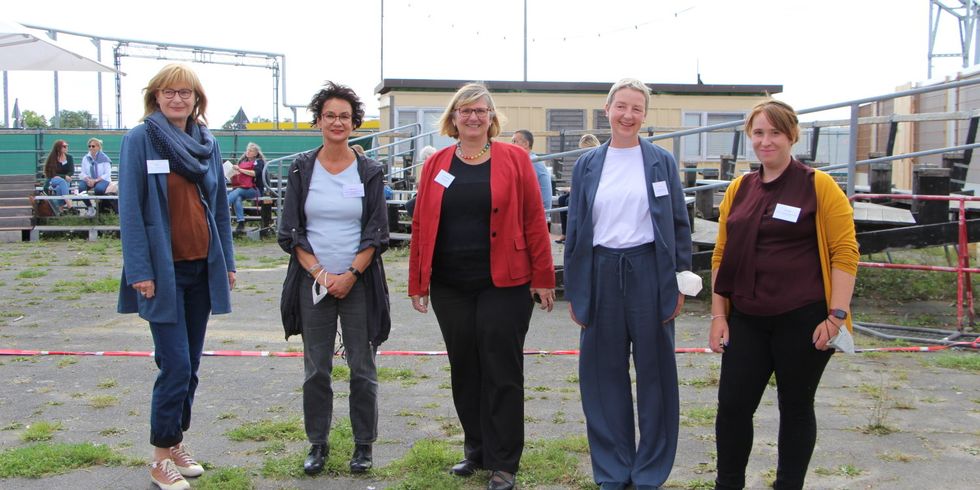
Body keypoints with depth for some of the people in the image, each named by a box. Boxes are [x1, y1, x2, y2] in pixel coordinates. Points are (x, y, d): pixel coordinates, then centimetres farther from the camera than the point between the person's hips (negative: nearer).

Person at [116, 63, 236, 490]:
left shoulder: (208, 144, 9)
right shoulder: (139, 140, -6)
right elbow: (130, 209, -10)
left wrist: (227, 261, 10)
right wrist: (140, 271, -15)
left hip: (203, 269, 5)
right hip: (164, 270, -5)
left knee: (190, 364, 11)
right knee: (175, 366, -7)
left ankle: (177, 443, 25)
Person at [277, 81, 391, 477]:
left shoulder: (369, 172, 2)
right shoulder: (302, 169, 5)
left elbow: (376, 233, 0)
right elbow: (291, 230, 2)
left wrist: (351, 274, -12)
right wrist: (318, 273, -9)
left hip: (358, 282, -1)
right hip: (313, 282, 1)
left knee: (362, 368, 3)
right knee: (316, 368, 6)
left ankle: (364, 445, 17)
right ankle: (317, 444, 20)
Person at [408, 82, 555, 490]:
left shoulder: (514, 159, 0)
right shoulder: (436, 165, 7)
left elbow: (534, 220, -3)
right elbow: (421, 224, 7)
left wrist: (542, 278, -6)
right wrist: (418, 283, 4)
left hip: (504, 284, -3)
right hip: (450, 287, 3)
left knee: (502, 372, 2)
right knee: (464, 371, 13)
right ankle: (475, 450, 29)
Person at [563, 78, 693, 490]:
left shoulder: (662, 161, 3)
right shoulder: (587, 165, 7)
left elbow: (679, 225, 4)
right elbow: (575, 229, 8)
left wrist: (680, 283, -2)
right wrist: (573, 290, 5)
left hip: (649, 272, -1)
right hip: (601, 274, 2)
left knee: (654, 372, 5)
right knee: (605, 374, 7)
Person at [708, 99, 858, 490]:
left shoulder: (819, 186, -4)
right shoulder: (739, 189, 9)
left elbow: (845, 252, -7)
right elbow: (722, 254, 11)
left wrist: (837, 315, -13)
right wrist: (719, 314, 6)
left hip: (802, 319, -4)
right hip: (746, 320, 4)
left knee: (795, 407, 9)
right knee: (732, 405, 4)